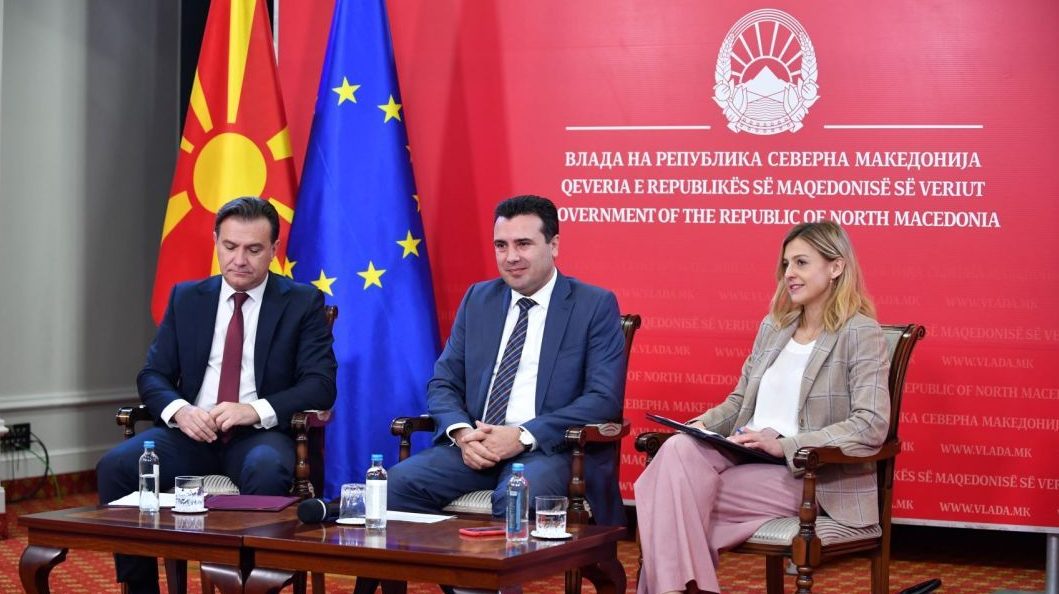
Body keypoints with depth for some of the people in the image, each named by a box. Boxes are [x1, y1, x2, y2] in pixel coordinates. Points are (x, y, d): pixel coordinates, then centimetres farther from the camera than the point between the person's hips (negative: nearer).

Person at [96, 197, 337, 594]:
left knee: (267, 471, -38)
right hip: (192, 431, 3)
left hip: (261, 434, -3)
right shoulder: (186, 298, 12)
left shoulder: (303, 303, 3)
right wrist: (179, 410, -15)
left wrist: (255, 410, -21)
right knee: (115, 466, -24)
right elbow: (152, 375, 9)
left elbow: (320, 385, -5)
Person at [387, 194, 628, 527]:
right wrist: (461, 432, -9)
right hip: (475, 444, 4)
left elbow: (604, 399, -7)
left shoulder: (596, 306, 1)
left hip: (551, 449, -4)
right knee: (396, 484, -22)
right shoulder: (478, 300, 15)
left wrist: (524, 437, -17)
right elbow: (443, 384, 14)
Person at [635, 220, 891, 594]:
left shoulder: (860, 333, -6)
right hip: (747, 457, 6)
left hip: (813, 477, -6)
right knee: (679, 449, -26)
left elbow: (872, 426, -16)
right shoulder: (773, 326, 16)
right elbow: (740, 400, 22)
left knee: (679, 491, -25)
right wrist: (703, 425, -2)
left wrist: (784, 445, -22)